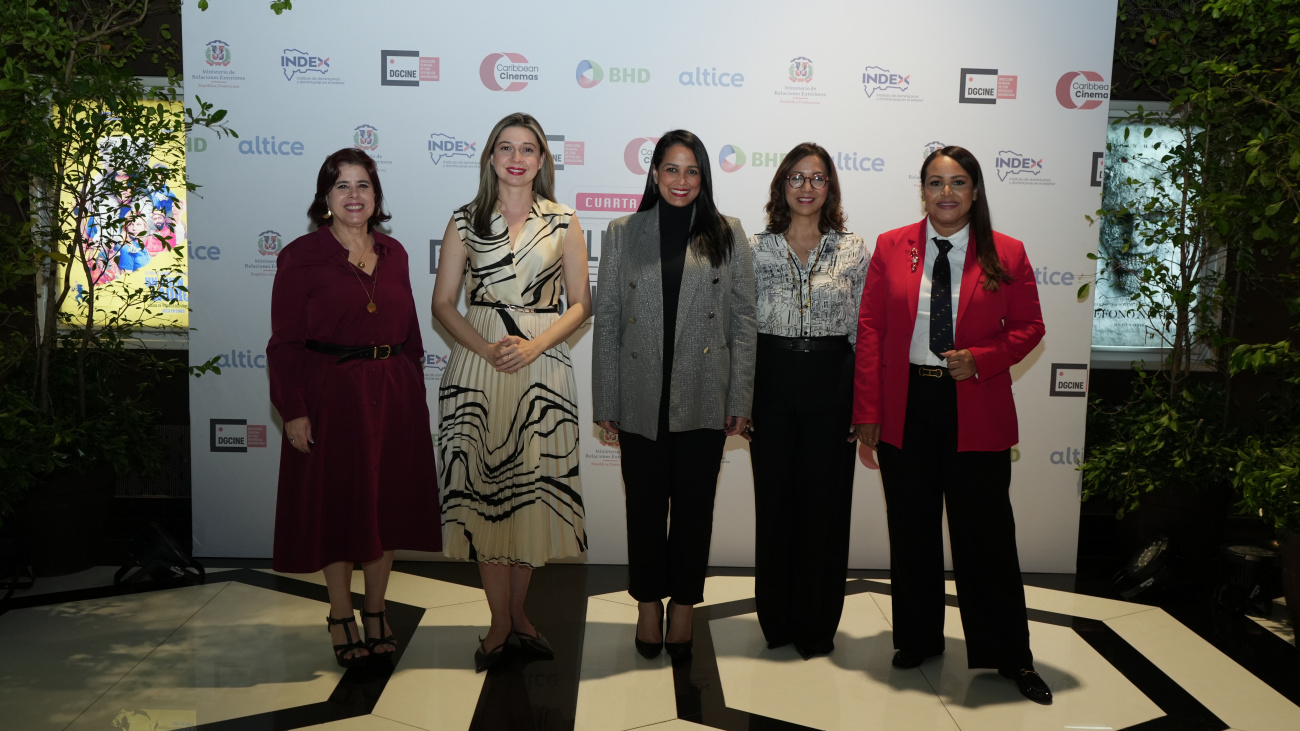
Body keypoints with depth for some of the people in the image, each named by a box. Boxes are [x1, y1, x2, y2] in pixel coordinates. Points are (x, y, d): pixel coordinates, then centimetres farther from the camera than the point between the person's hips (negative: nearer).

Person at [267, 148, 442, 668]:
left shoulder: (394, 253, 9)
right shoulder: (302, 256, -5)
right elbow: (285, 342, -7)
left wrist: (413, 393, 7)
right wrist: (293, 411, -13)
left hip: (393, 397, 4)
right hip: (331, 396, -4)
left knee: (386, 500, 10)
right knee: (337, 504, 5)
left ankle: (376, 613, 26)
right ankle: (341, 618, 21)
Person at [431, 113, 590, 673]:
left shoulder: (563, 222, 6)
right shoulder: (465, 221, 6)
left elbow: (581, 304, 4)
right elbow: (443, 303, 4)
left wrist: (534, 346, -11)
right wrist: (487, 349, -12)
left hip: (543, 368, 0)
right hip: (477, 368, 0)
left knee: (535, 489, 2)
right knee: (483, 487, 1)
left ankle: (518, 611, 21)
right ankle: (501, 622, 14)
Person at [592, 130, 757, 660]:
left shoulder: (726, 234, 3)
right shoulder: (623, 234, 5)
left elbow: (743, 319, 1)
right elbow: (606, 319, 4)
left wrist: (740, 399, -4)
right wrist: (605, 402, 0)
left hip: (704, 399, 0)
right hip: (642, 399, 1)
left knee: (694, 506, 9)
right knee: (645, 504, 10)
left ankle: (683, 604, 25)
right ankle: (649, 603, 28)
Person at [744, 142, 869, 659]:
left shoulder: (853, 250, 4)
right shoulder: (756, 249, 5)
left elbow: (864, 330, 3)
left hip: (831, 383, 0)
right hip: (771, 381, 1)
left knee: (825, 501, 4)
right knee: (774, 500, 6)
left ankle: (817, 626, 20)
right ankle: (779, 620, 23)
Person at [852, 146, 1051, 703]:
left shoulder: (1006, 254, 0)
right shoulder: (891, 247, 3)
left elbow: (1028, 326, 5)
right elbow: (870, 328, 1)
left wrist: (981, 360, -15)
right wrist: (867, 411, -4)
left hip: (976, 412, -1)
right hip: (906, 407, 2)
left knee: (986, 533, 6)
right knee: (911, 532, 13)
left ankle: (1011, 656, 22)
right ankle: (917, 640, 31)